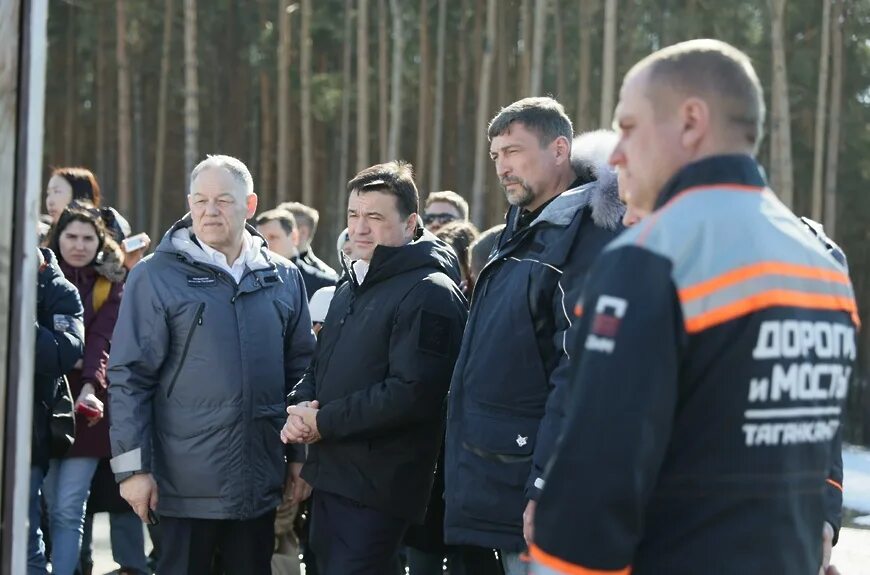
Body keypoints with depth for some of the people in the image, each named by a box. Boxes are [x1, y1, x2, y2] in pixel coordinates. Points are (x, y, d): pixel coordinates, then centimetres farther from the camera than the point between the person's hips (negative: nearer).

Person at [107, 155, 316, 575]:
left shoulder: (283, 279, 8)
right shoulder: (155, 277, -5)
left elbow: (300, 369, 14)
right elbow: (129, 377, -7)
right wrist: (133, 467, -11)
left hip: (260, 483, 4)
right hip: (185, 485, -4)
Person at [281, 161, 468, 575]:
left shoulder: (429, 293, -14)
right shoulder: (351, 288, 18)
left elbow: (411, 392, -23)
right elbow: (321, 367, 22)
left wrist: (323, 422, -16)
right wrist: (300, 408, -2)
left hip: (378, 488, -9)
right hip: (331, 476, 9)